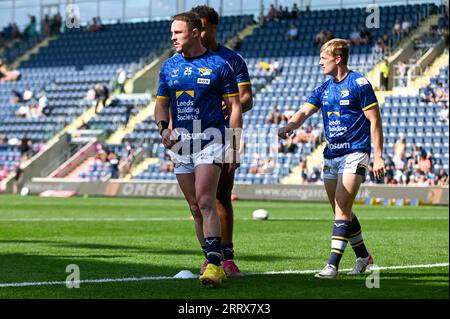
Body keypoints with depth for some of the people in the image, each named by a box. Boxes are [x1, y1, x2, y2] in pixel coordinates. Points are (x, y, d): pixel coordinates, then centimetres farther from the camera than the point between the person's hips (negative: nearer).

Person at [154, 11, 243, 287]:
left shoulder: (219, 65, -3)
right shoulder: (169, 67, 10)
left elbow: (235, 107, -1)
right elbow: (161, 103, 16)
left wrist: (233, 147, -7)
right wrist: (163, 127, -6)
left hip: (210, 139, -5)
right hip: (180, 142, 5)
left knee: (205, 202, -19)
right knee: (195, 208, 7)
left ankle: (214, 264, -23)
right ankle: (214, 262, 18)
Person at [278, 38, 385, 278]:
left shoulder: (359, 84, -7)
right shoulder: (323, 89, 12)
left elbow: (375, 121, -7)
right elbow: (305, 112, 2)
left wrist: (378, 157, -11)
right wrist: (289, 126, -21)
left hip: (354, 153, -7)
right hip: (331, 155, 7)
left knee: (342, 209, -15)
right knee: (342, 212, 12)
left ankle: (333, 265, -18)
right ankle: (363, 256, 27)